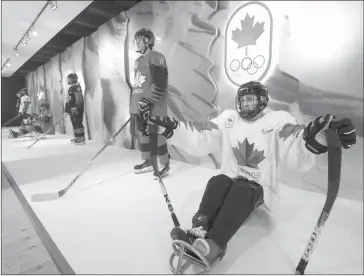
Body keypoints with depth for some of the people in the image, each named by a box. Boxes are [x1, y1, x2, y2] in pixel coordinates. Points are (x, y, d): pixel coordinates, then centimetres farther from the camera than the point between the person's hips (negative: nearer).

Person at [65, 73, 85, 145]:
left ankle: (81, 138, -9)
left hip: (76, 109, -10)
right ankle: (77, 137, 20)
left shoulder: (76, 87, -11)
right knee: (74, 123, 12)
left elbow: (79, 99, -19)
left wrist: (76, 107, -22)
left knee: (78, 123, -11)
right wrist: (68, 109, 23)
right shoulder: (71, 88, 19)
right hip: (72, 109, 10)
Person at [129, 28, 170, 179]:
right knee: (141, 133, 12)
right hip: (139, 106, 9)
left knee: (157, 136, -6)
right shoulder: (138, 61, 20)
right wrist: (133, 105, 20)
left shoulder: (156, 57, -6)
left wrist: (149, 101, -21)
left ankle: (165, 165, 9)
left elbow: (159, 83, -17)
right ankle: (148, 162, 26)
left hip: (153, 107, -9)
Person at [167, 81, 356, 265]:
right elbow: (199, 142, -9)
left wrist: (317, 138, -48)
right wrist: (172, 129, -22)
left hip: (260, 189, -3)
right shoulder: (228, 118, -1)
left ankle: (213, 245, -36)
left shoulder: (278, 121, -10)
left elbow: (299, 156, -26)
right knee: (216, 182, -25)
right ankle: (198, 232, -29)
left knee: (241, 191, -31)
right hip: (230, 181, 3)